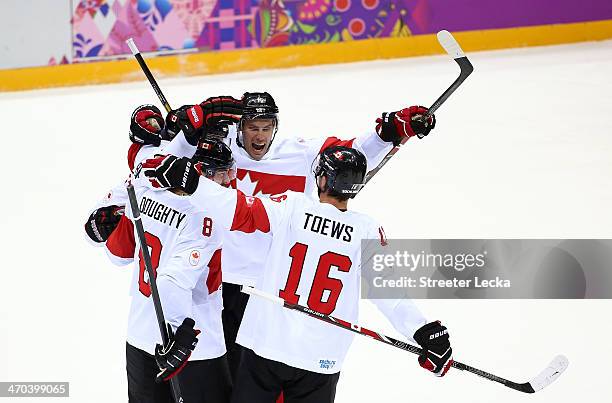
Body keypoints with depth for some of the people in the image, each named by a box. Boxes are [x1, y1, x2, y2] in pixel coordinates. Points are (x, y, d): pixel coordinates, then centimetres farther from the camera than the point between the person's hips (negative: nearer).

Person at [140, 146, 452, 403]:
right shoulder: (368, 232, -4)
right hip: (321, 361, 1)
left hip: (265, 345, -1)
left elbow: (238, 211, -18)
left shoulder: (292, 208, -9)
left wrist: (186, 180, -16)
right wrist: (427, 331, -2)